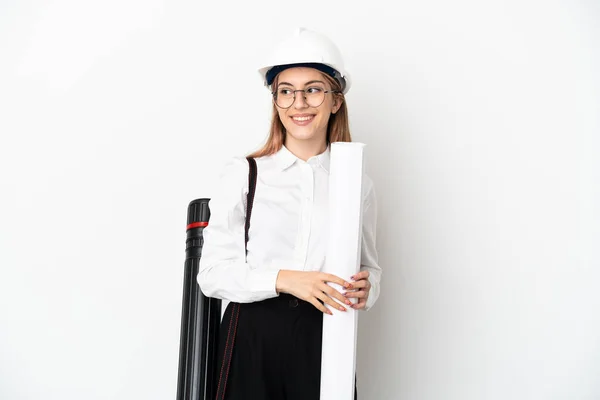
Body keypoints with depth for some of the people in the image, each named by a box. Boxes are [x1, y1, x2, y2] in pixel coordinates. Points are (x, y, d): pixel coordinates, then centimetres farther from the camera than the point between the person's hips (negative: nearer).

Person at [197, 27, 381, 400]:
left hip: (326, 339, 2)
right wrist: (285, 279, -18)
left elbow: (369, 266, 15)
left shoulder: (358, 184, 6)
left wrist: (365, 288, -7)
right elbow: (213, 272, -5)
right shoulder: (243, 173, -1)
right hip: (253, 336, -2)